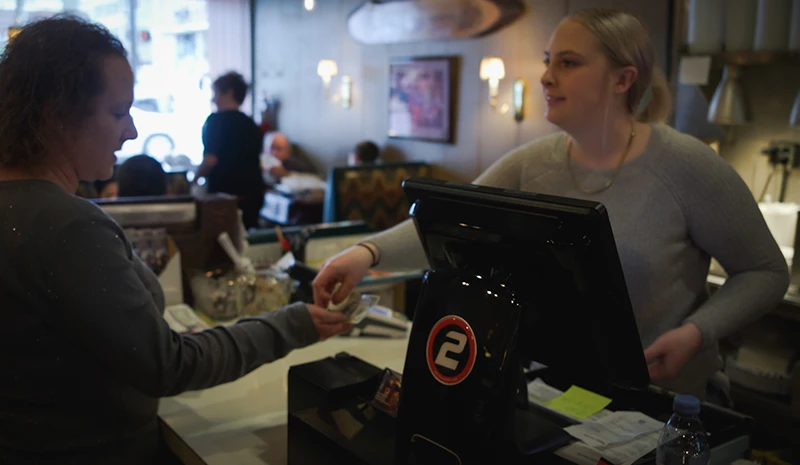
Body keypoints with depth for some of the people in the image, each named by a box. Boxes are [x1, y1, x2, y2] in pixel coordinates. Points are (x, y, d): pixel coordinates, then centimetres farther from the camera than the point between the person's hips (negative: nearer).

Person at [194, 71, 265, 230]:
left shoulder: (216, 120, -9)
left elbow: (210, 160, -17)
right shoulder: (251, 124, 11)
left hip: (226, 196, -7)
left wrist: (195, 179, -1)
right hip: (254, 195, 7)